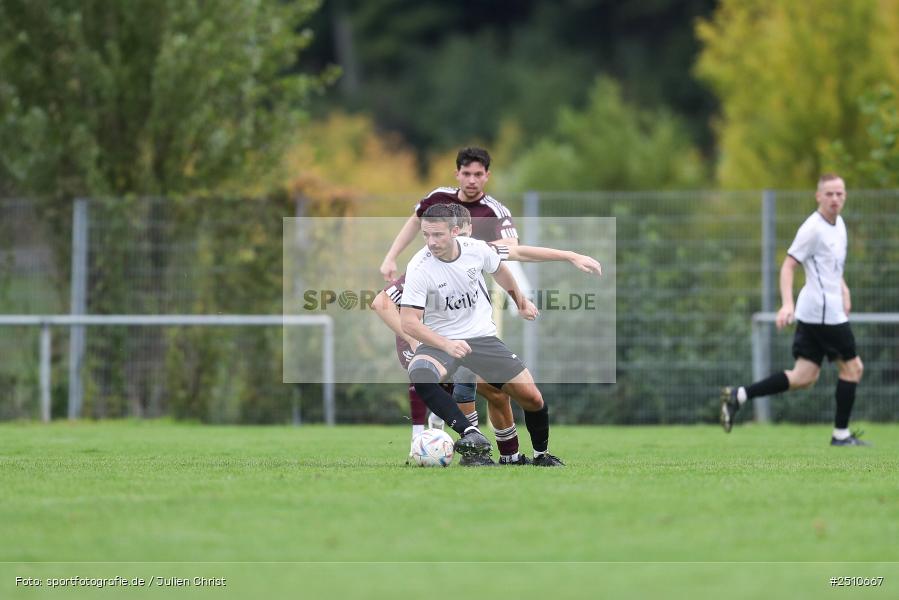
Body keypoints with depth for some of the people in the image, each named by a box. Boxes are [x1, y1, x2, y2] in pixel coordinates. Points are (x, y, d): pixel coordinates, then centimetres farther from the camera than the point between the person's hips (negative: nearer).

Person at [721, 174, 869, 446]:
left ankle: (739, 395, 0)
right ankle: (841, 434, 10)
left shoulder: (839, 225, 15)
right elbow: (788, 266, -16)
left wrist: (842, 288, 14)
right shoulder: (813, 228, -13)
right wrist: (787, 304, -26)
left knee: (804, 377, 5)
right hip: (824, 312, -9)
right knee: (852, 367, 1)